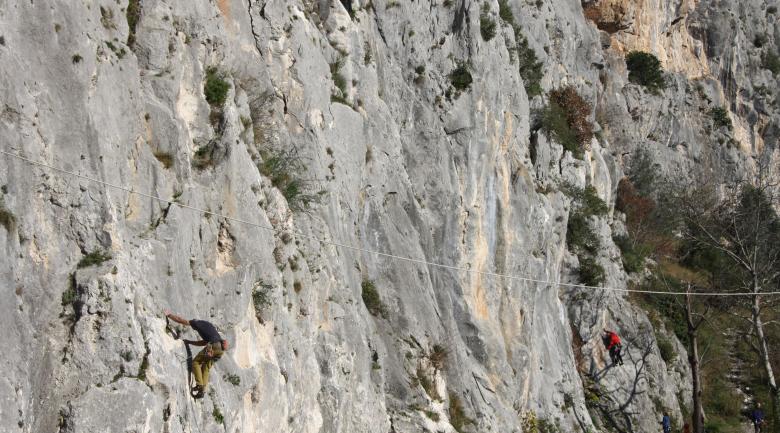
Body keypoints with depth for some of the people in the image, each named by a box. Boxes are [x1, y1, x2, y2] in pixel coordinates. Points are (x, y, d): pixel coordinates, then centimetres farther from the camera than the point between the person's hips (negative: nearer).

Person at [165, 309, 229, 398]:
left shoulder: (197, 323, 14)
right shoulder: (208, 325, 35)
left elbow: (180, 320, 17)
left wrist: (169, 314, 32)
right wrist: (189, 342, 44)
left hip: (214, 346, -7)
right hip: (221, 347, 7)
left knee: (196, 362, 7)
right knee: (205, 367, 17)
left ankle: (200, 385, -5)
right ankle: (202, 390, 9)